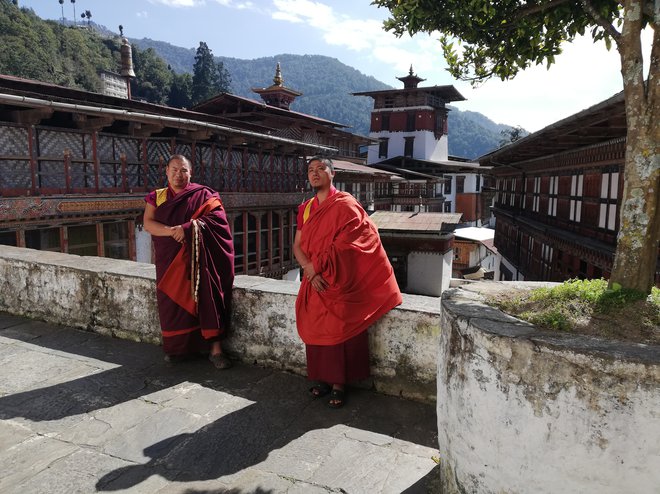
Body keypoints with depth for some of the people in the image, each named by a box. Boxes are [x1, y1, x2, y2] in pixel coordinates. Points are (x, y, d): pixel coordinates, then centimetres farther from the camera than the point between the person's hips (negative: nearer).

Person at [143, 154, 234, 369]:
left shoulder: (203, 194, 6)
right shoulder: (156, 197, 13)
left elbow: (217, 218, -9)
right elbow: (148, 223, -1)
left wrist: (188, 228, -19)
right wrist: (172, 230, -19)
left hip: (198, 257, -2)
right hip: (170, 260, 3)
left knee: (207, 295, -16)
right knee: (174, 302, -2)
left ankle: (214, 347, -13)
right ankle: (178, 348, 12)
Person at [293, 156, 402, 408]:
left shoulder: (345, 204, -7)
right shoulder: (306, 208, 11)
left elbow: (344, 245, -15)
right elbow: (297, 245, 6)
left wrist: (316, 266, -14)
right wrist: (310, 271, -11)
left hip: (339, 281, -5)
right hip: (315, 282, 5)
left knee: (338, 330, -4)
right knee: (316, 330, 5)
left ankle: (339, 384, 10)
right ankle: (322, 379, 20)